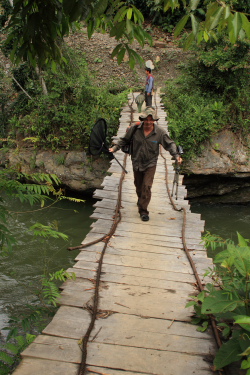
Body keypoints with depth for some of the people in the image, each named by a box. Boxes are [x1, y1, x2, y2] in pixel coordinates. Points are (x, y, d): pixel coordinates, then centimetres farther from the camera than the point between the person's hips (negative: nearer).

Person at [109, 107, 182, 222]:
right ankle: (140, 199, 48)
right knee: (138, 185, 18)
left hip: (150, 164, -2)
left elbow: (170, 144, -2)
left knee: (146, 186, -10)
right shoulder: (134, 128, -11)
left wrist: (176, 155, -14)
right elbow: (124, 140, 4)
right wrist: (115, 148, -3)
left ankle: (143, 211, 0)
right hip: (136, 163, 2)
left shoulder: (160, 132, -12)